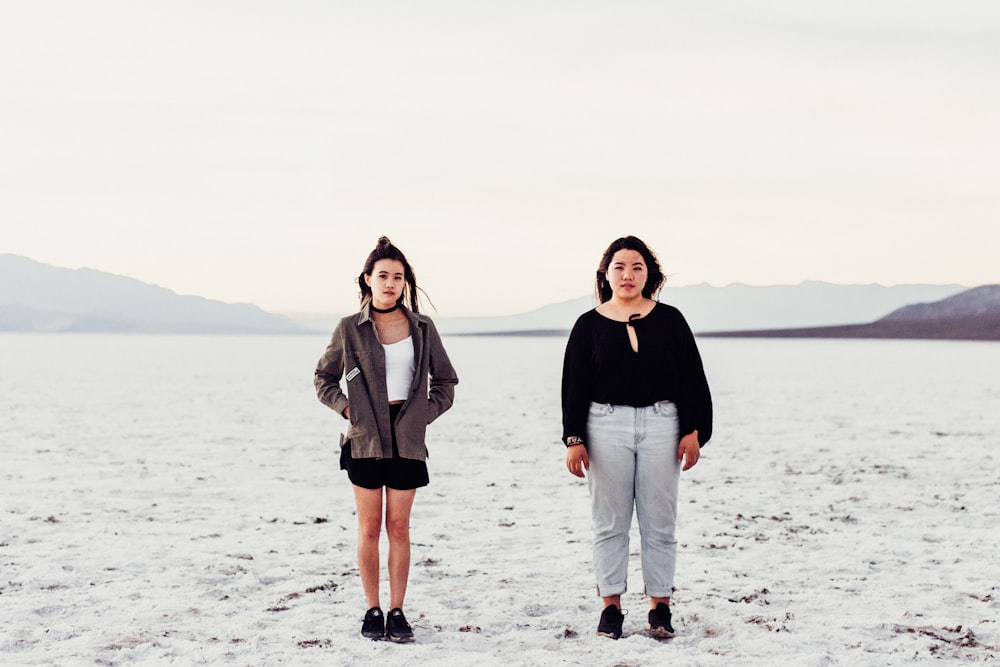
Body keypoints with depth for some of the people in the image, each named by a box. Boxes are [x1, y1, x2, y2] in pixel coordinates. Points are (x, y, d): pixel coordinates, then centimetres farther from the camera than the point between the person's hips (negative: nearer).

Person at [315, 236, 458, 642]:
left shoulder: (422, 328, 4)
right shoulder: (350, 329, 0)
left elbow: (445, 379, 13)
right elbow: (324, 377, 11)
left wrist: (426, 413, 1)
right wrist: (346, 407, -3)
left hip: (406, 437, 1)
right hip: (365, 436, -1)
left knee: (398, 527, 4)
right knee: (369, 527, 3)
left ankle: (397, 612, 10)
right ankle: (373, 610, 12)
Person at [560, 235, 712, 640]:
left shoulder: (669, 320, 5)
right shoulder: (589, 325, 4)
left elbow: (691, 378, 5)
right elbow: (575, 385, 4)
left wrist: (693, 431, -1)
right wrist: (574, 439, -1)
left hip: (660, 425, 0)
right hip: (607, 427, 0)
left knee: (659, 523, 4)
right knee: (610, 522, 5)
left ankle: (660, 606, 14)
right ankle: (611, 606, 13)